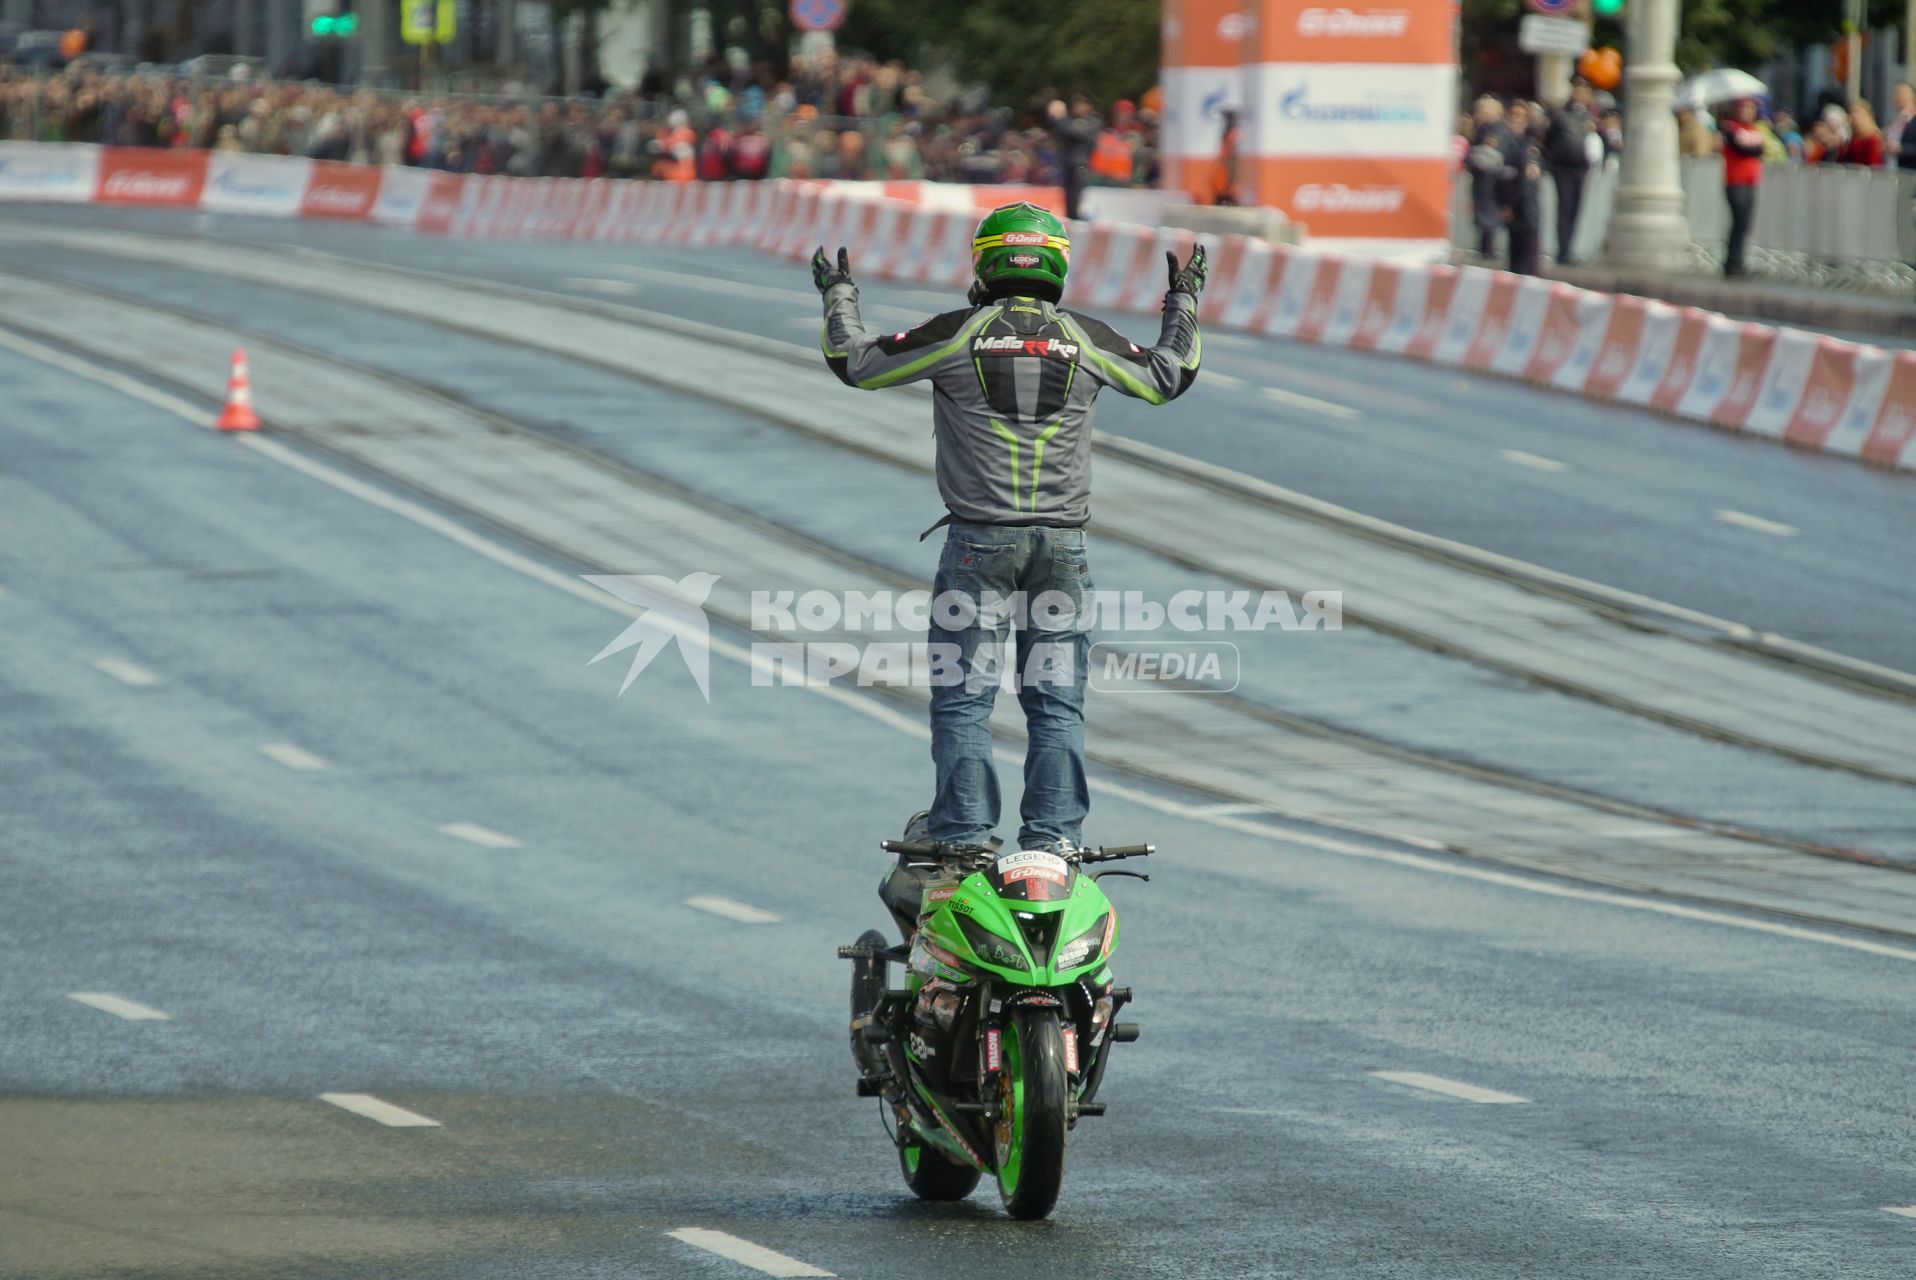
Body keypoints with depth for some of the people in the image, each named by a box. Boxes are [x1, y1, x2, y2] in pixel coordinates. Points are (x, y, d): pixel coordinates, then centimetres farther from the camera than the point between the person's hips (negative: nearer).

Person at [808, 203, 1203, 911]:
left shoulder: (957, 335, -3)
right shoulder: (1086, 340, 3)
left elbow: (855, 362, 4)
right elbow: (1168, 377, 18)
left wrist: (839, 295, 22)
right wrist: (1184, 304, 33)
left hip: (979, 540, -2)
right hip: (1062, 542, 2)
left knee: (962, 696, 2)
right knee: (1055, 701, 6)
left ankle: (962, 838, -4)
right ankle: (1053, 839, 2)